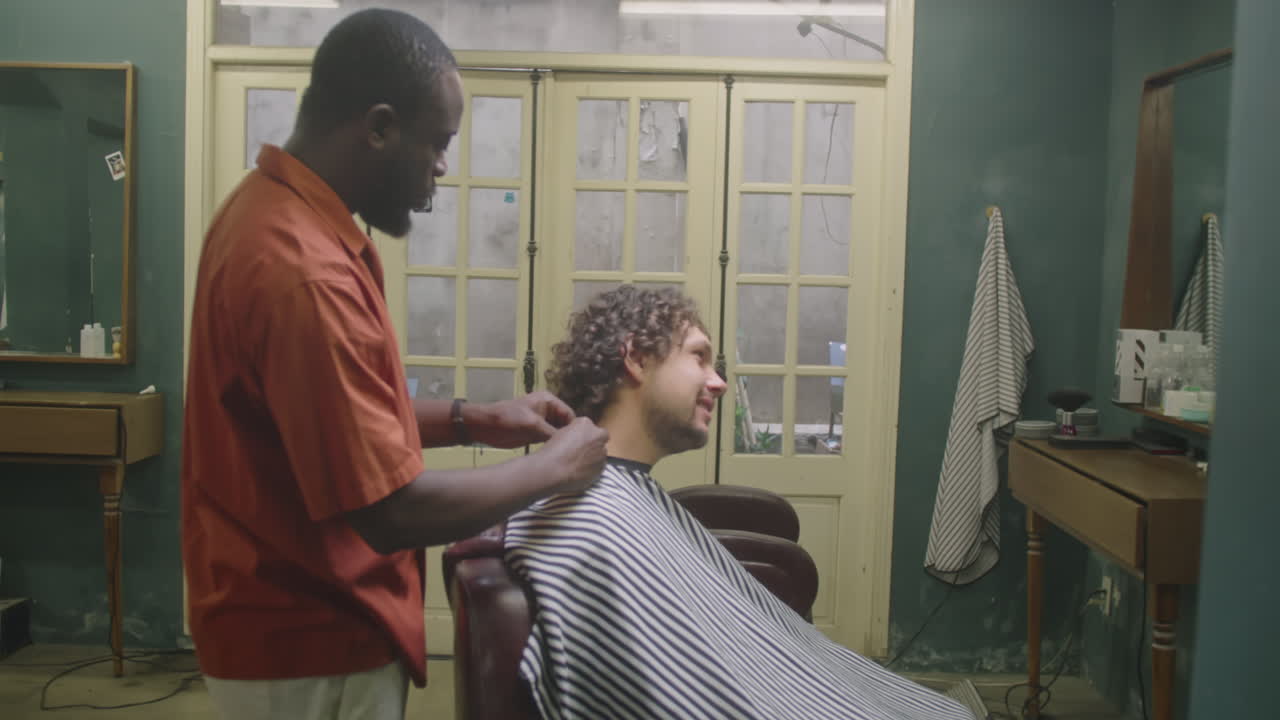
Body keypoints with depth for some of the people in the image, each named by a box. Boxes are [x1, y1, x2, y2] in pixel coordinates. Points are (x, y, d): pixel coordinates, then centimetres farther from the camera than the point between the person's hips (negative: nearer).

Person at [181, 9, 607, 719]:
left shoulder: (268, 209, 4)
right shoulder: (304, 272, -29)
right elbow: (392, 511, -28)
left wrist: (470, 420, 5)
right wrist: (553, 466, -14)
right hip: (310, 648, -10)